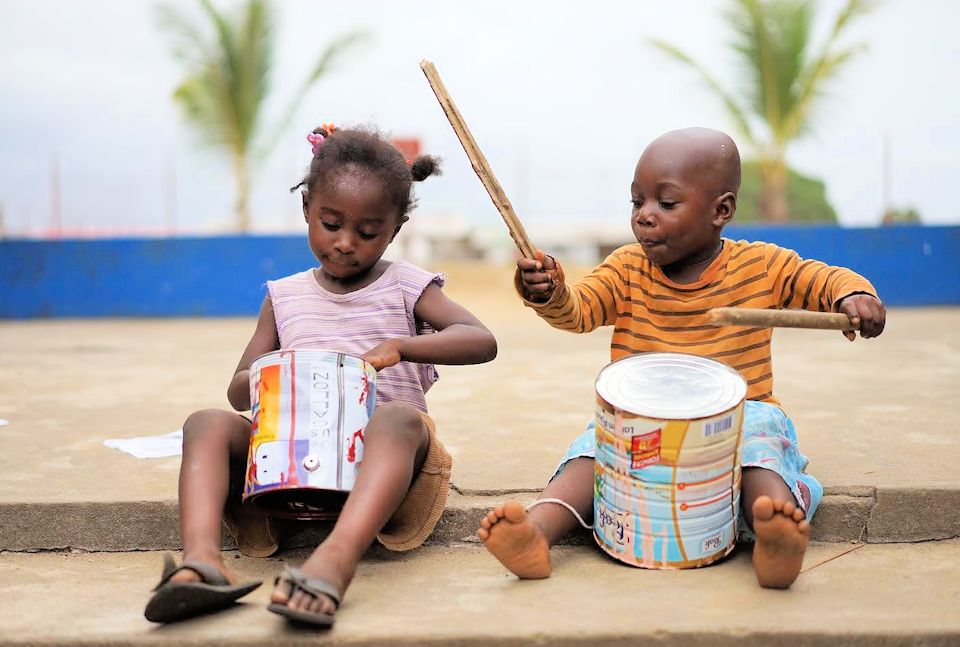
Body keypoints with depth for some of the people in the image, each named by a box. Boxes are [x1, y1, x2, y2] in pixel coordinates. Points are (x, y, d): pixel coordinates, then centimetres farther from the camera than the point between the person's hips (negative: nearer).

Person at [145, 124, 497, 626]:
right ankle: (201, 561, -45)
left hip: (381, 455, -3)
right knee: (208, 424, -21)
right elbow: (238, 392, 15)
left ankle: (334, 561, -60)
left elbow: (482, 341, -6)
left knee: (398, 416, -37)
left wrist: (397, 347, -21)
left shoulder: (406, 287, 9)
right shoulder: (285, 297, 17)